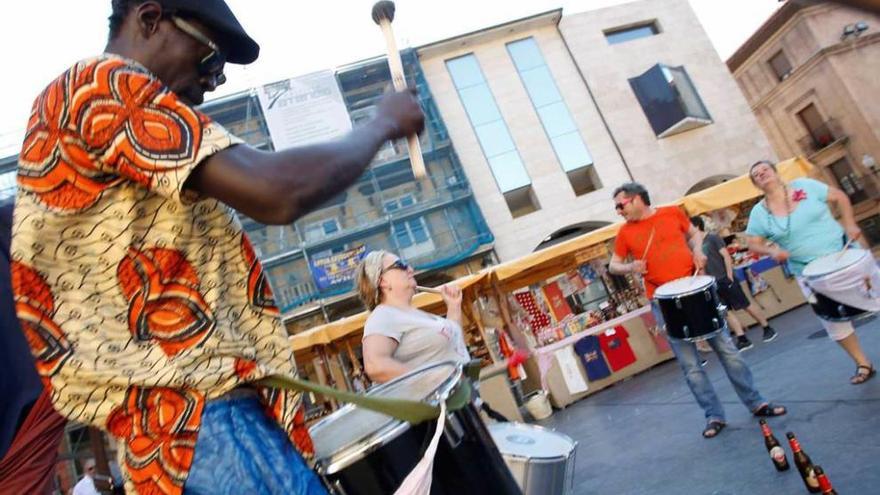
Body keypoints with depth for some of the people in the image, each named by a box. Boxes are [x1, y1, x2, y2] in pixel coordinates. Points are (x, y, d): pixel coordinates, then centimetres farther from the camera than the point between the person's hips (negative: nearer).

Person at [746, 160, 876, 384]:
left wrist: (849, 224, -8)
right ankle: (863, 364, 22)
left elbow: (840, 198, 4)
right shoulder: (759, 212, -5)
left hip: (845, 254, 0)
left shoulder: (804, 186, -4)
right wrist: (772, 250, -20)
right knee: (833, 320, 5)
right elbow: (754, 243, 0)